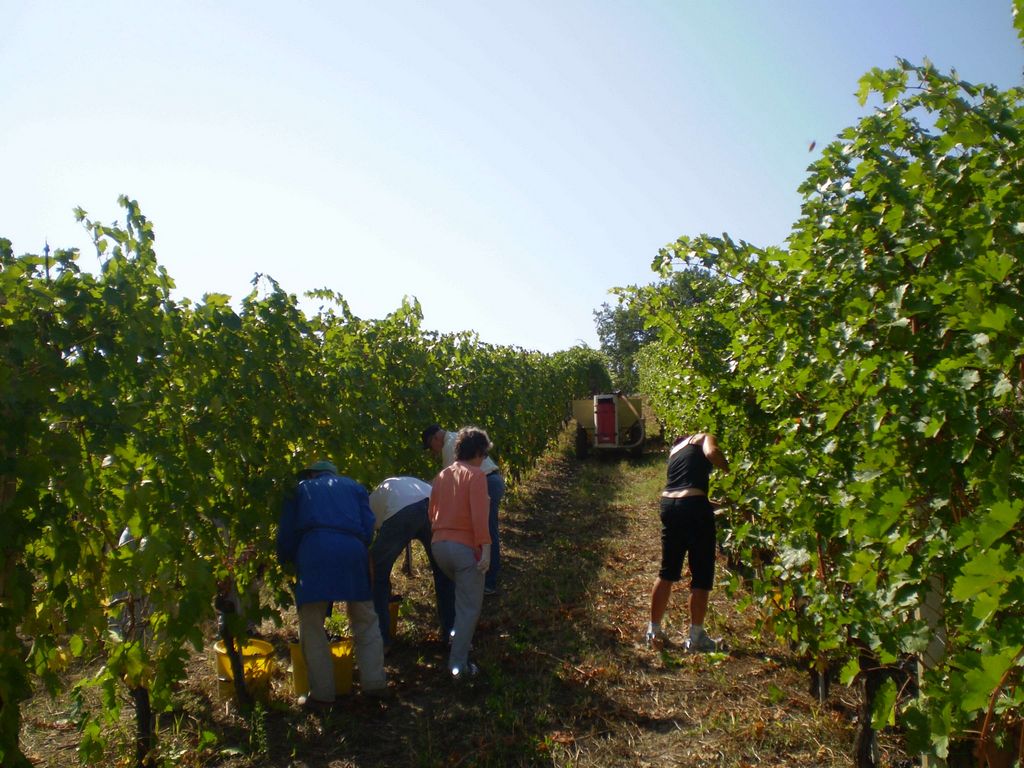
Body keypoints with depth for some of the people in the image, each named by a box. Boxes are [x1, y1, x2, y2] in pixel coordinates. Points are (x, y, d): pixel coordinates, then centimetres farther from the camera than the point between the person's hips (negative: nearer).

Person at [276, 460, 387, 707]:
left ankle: (322, 694, 10)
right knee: (365, 621, 16)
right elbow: (368, 528, 17)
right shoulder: (353, 486, 28)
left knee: (312, 627, 9)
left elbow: (286, 532, 19)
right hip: (353, 552, 2)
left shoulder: (300, 489, 27)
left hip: (314, 552, -1)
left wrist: (285, 560, 34)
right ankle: (374, 682, 17)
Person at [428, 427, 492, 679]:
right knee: (470, 606, 2)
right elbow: (479, 515, -18)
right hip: (464, 546, -7)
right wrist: (485, 548, -19)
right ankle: (458, 664, 1)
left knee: (462, 595, 31)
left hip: (439, 545, 7)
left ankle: (457, 635, 31)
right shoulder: (476, 475, -8)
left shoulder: (442, 475, 13)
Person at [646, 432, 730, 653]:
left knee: (668, 571, 19)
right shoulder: (704, 438, 8)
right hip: (694, 504, -7)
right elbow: (712, 453, -15)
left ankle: (654, 630, 25)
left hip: (668, 505, 7)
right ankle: (696, 637, 14)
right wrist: (732, 472, -1)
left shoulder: (674, 449, 26)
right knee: (701, 575, 6)